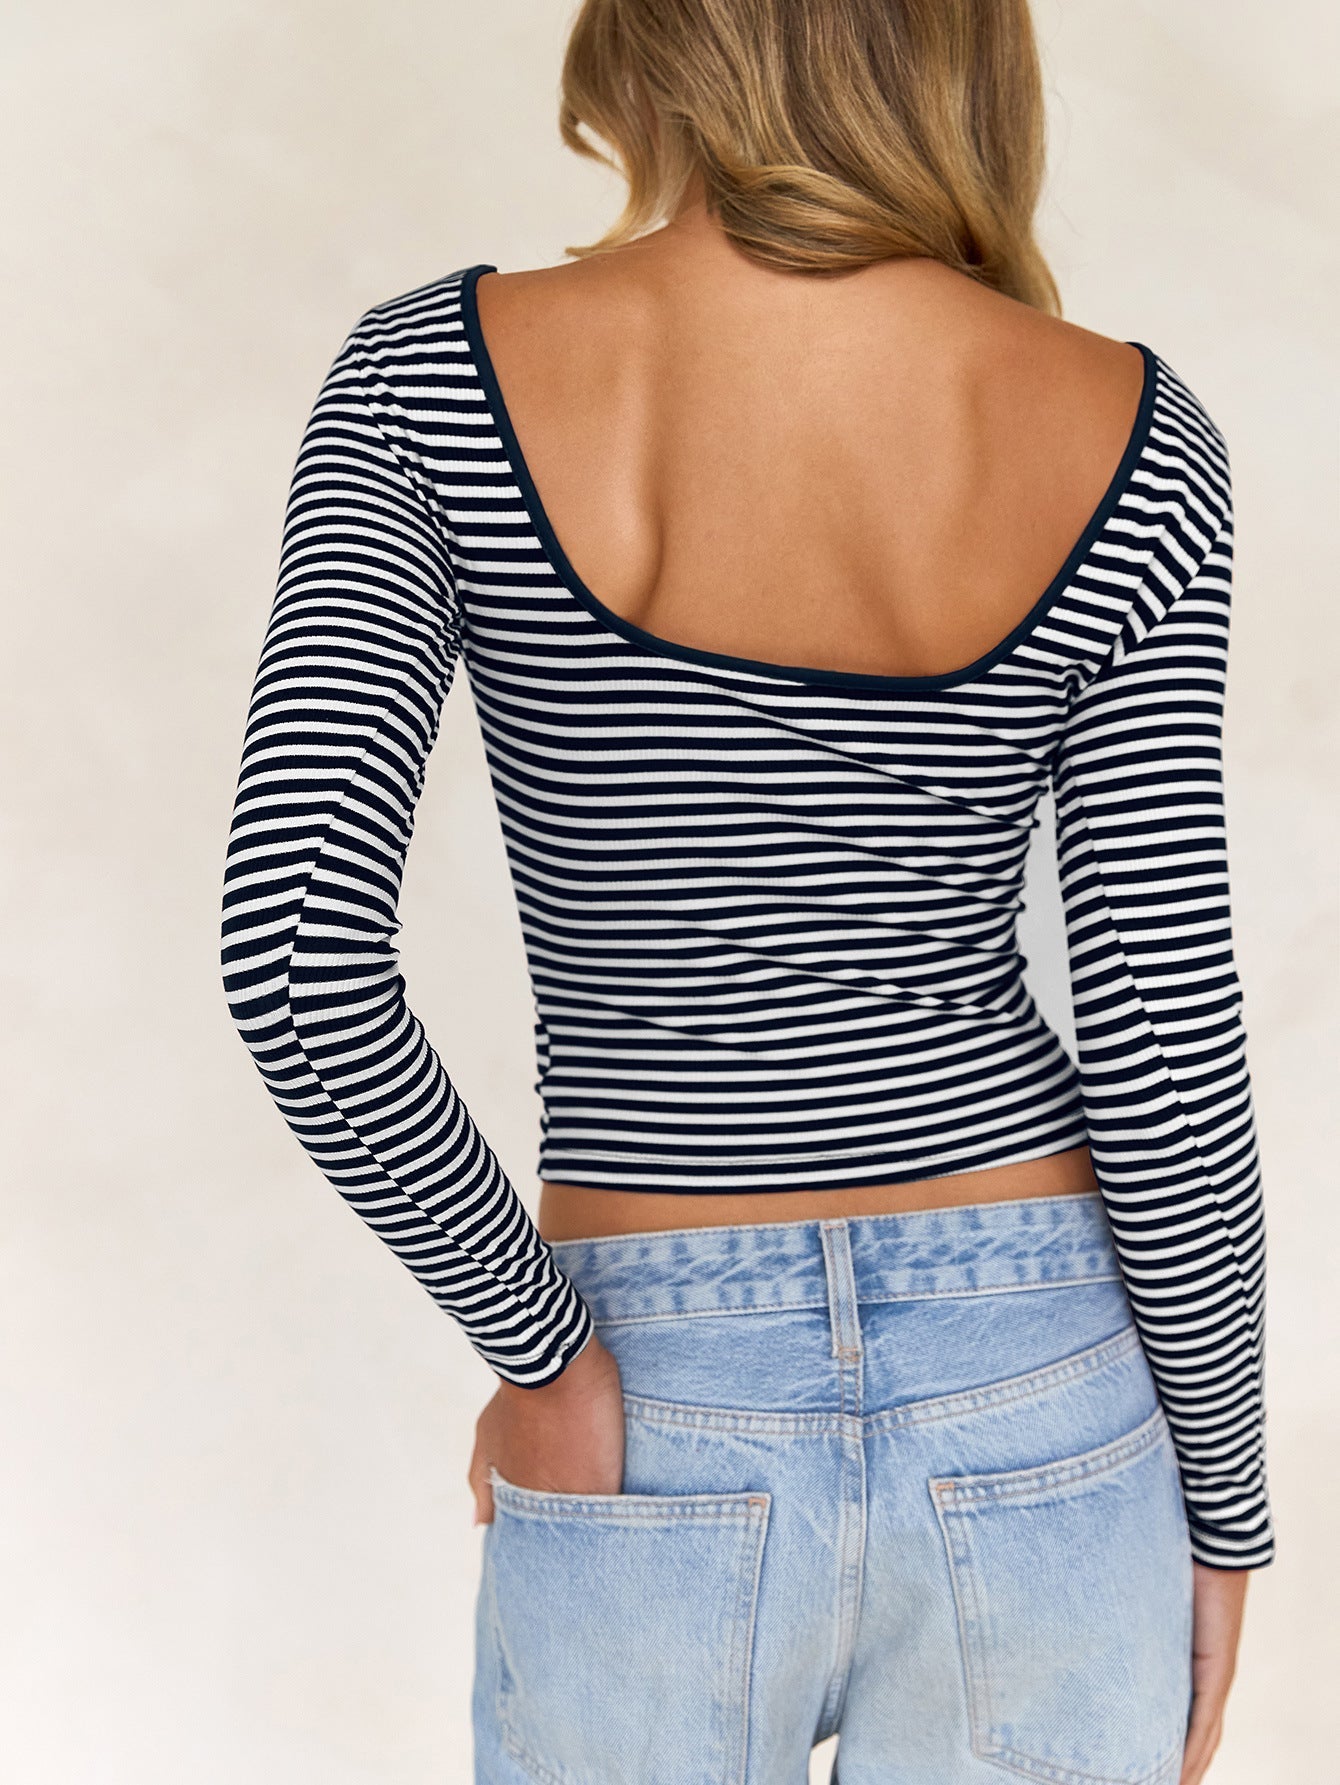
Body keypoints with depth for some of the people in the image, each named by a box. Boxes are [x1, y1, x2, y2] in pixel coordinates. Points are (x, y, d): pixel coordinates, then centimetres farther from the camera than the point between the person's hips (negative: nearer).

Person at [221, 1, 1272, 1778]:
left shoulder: (430, 384, -12)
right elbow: (1165, 1048, -9)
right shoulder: (1129, 446, -10)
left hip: (656, 1451, 0)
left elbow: (292, 953, -21)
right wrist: (1224, 1500, 5)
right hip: (1044, 1414, 1)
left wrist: (537, 1339, -6)